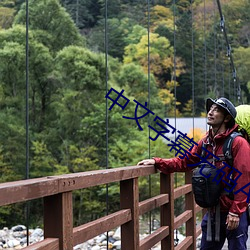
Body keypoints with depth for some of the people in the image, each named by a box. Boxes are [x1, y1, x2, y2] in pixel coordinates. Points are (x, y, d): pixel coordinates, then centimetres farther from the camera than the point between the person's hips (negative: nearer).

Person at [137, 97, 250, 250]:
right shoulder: (205, 143, 7)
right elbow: (184, 162, 11)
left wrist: (235, 212, -18)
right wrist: (157, 162, -1)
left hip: (234, 214, -7)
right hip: (213, 212, 7)